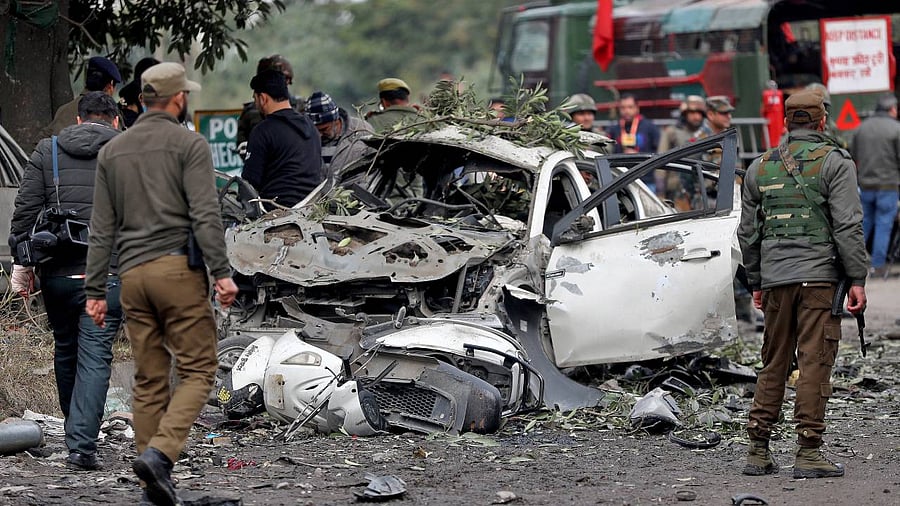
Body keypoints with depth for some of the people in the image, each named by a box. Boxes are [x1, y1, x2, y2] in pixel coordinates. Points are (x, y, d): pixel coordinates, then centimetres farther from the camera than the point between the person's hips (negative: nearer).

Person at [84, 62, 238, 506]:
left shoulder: (112, 151, 14)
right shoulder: (189, 144, -2)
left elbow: (101, 228, 12)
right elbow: (205, 214, -12)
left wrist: (95, 290, 13)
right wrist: (222, 272, -13)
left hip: (132, 273, 5)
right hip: (179, 268, -5)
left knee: (150, 378, 9)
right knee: (197, 369, -1)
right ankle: (159, 452, -21)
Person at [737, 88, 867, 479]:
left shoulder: (760, 167, 13)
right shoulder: (834, 162, -2)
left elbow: (747, 232, 16)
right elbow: (848, 226, -10)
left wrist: (756, 282, 24)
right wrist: (857, 279, -7)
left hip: (775, 279, 5)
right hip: (819, 276, -5)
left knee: (773, 364, 11)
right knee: (814, 363, -3)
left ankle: (758, 451, 10)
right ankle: (808, 453, -5)